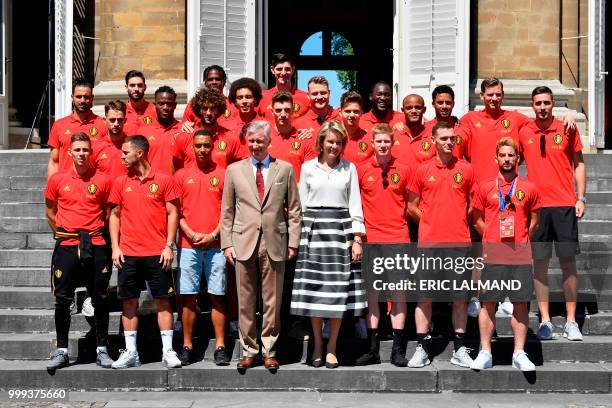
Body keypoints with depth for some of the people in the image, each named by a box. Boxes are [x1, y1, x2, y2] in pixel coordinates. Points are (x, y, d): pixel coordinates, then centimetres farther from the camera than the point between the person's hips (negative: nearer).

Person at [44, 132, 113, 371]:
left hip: (96, 246, 0)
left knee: (100, 299, 4)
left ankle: (102, 349, 13)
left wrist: (95, 234, 8)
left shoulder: (103, 181, 1)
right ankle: (61, 350, 11)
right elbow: (50, 212, 16)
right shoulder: (57, 180, 3)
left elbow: (110, 212, 10)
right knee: (62, 299, 1)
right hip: (66, 246, 0)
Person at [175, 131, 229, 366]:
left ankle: (220, 347, 7)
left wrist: (213, 235, -7)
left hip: (215, 244, -1)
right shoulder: (181, 175, 9)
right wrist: (191, 234, -6)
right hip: (188, 245, 1)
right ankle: (187, 346, 10)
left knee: (217, 295, 1)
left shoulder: (223, 175, 5)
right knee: (187, 296, 1)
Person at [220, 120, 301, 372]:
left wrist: (293, 242, 2)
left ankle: (269, 351, 15)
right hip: (243, 243, 1)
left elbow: (294, 210, 8)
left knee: (272, 302, 4)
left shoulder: (285, 169, 7)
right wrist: (226, 243, 2)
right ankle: (249, 351, 15)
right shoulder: (234, 170, 9)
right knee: (245, 302, 4)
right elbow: (227, 211, 9)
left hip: (274, 243, 0)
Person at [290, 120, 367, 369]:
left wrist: (357, 238, 0)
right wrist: (299, 236, 3)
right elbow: (302, 205, 10)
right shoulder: (308, 167, 9)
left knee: (338, 291, -2)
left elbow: (355, 205, 7)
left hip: (341, 229, 0)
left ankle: (332, 346, 8)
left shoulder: (349, 168, 9)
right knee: (314, 289, -1)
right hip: (313, 229, 0)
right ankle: (317, 344, 11)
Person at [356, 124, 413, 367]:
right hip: (371, 239, 0)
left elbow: (411, 203, 12)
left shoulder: (404, 170, 4)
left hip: (398, 239, 0)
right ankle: (373, 349, 12)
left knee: (399, 293, 2)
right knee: (371, 294, 4)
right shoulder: (361, 170, 3)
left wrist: (400, 218, 0)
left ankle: (398, 350, 9)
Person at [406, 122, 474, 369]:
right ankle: (421, 349, 9)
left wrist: (458, 223, 6)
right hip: (429, 241, 0)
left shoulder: (465, 169, 6)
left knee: (460, 297, 4)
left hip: (459, 241, 1)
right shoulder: (423, 170, 5)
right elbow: (412, 207, 11)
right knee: (425, 296, 3)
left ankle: (459, 350, 13)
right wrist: (432, 222, 7)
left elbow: (472, 204, 13)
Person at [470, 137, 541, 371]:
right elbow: (477, 219, 12)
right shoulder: (484, 188, 5)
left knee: (520, 303, 3)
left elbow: (533, 221, 14)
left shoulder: (529, 189, 6)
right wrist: (493, 239, 9)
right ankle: (485, 353, 8)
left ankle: (519, 354, 11)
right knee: (488, 303, 1)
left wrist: (520, 241, 8)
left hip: (521, 255, 1)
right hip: (492, 255, 0)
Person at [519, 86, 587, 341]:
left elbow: (578, 164, 7)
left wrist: (581, 198, 0)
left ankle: (571, 322, 8)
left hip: (565, 205, -1)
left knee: (568, 261, 1)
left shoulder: (566, 129, 2)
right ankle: (545, 320, 9)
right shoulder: (523, 132, 4)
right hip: (536, 205, 1)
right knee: (540, 263, 2)